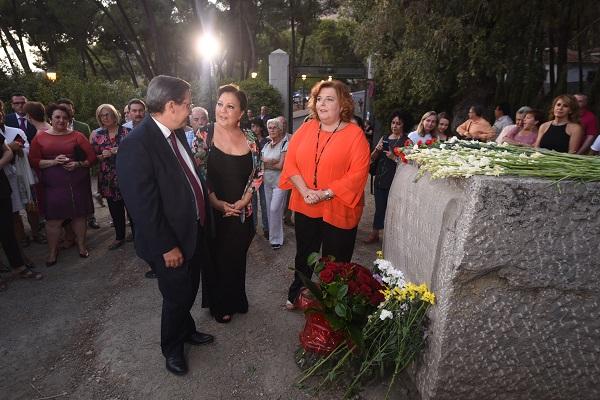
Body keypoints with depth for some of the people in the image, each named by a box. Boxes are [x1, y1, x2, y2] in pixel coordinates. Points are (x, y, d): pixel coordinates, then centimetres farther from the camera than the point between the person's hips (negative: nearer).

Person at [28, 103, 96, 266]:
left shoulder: (77, 136, 3)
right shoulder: (40, 137, 6)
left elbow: (92, 157, 2)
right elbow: (33, 161, 2)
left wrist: (78, 164, -15)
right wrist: (53, 162, -13)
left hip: (77, 183, 0)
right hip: (53, 185, 0)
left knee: (79, 215, 9)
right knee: (53, 219, 1)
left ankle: (81, 246, 26)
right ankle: (52, 252, 17)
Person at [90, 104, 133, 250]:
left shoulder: (126, 132, -1)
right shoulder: (97, 134, 8)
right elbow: (93, 156, 10)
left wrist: (117, 151, -15)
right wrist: (103, 156, -10)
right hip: (108, 178, 3)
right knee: (115, 209, 10)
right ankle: (119, 237, 26)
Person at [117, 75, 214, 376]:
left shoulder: (176, 133, 2)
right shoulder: (136, 145, -24)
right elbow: (142, 205, -24)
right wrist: (166, 247, -19)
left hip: (194, 232, 8)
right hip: (171, 242, -7)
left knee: (189, 291, 25)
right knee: (176, 298, 12)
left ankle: (187, 330, 50)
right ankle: (172, 348, 39)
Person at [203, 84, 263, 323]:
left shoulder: (250, 140, 1)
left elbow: (258, 173, 6)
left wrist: (245, 200, -7)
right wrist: (216, 202, -15)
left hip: (241, 212, 3)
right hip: (212, 211, -2)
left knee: (236, 258, 17)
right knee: (215, 260, 11)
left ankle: (235, 300, 39)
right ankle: (218, 305, 33)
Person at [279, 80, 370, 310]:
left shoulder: (355, 134, -9)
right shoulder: (305, 129, 3)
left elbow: (357, 175, -15)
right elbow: (290, 162, -1)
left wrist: (325, 194, -20)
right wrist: (305, 191, -15)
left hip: (338, 210, -3)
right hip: (305, 207, 4)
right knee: (304, 254, 21)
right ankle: (296, 295, 43)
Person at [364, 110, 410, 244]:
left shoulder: (406, 141, -3)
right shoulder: (384, 138, 11)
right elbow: (372, 158, 12)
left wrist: (394, 157, -20)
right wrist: (377, 150, -7)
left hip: (395, 181, -4)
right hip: (380, 179, 4)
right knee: (379, 207, 10)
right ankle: (375, 234, 21)